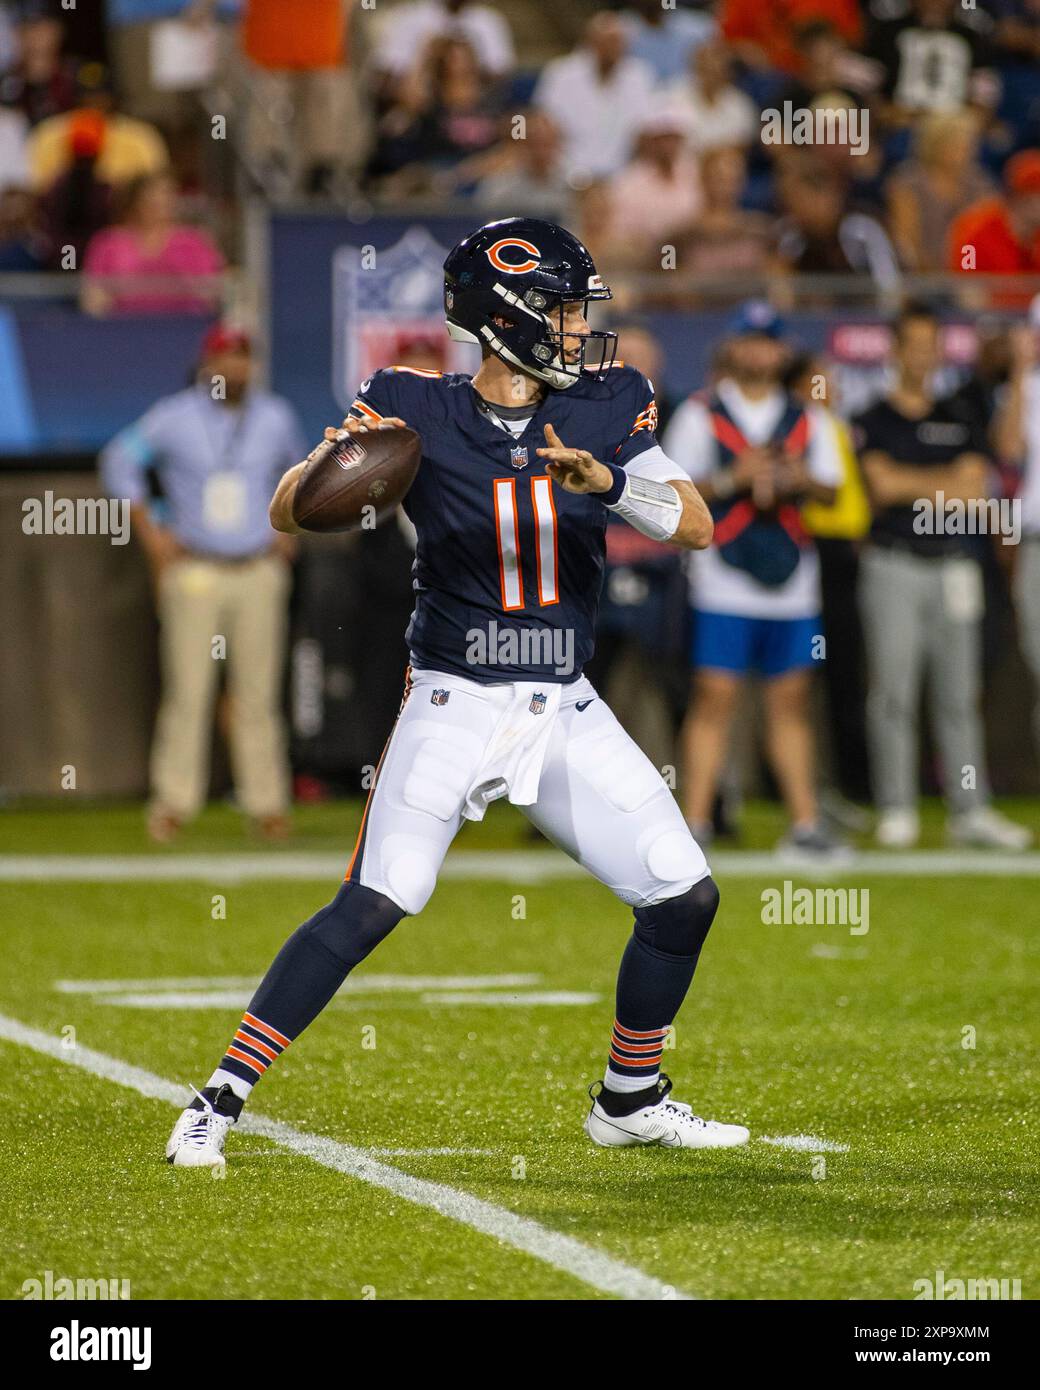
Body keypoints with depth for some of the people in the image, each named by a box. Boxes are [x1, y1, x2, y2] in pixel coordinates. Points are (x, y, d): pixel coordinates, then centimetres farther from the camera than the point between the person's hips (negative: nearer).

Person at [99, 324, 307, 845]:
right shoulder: (174, 416, -2)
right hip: (194, 570, -2)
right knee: (187, 690, -7)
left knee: (258, 694, 2)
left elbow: (302, 469, 26)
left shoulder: (276, 417, 8)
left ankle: (266, 803, 6)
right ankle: (172, 802, -2)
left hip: (259, 569, 2)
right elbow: (119, 460, 6)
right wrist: (148, 529, 1)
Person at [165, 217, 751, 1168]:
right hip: (453, 705, -4)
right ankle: (220, 1101, -11)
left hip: (566, 714, 4)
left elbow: (697, 525, -7)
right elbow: (289, 516, -6)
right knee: (376, 904, -18)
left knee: (687, 895, 1)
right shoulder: (417, 411, -7)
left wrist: (607, 481, -26)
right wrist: (330, 463, -29)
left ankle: (630, 1099, 22)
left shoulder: (605, 406, 2)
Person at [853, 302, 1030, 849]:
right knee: (893, 695, -5)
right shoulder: (873, 423, 4)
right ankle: (896, 810, -2)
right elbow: (882, 484, -11)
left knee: (958, 696, 3)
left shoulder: (960, 423, 14)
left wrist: (909, 486, -8)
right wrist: (944, 484, -5)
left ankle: (970, 811, 4)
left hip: (953, 566, 3)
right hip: (894, 566, -3)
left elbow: (972, 490, 2)